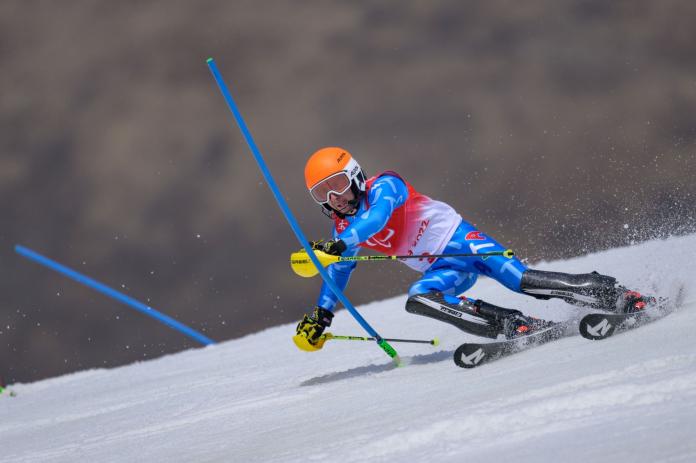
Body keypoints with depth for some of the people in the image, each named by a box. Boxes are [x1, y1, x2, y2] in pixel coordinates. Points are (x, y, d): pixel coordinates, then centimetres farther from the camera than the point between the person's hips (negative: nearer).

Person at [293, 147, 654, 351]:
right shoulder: (343, 230, 10)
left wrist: (339, 246, -45)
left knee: (520, 280, -24)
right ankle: (515, 326, -28)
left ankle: (619, 297, -18)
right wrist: (321, 316, 18)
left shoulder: (384, 186, -12)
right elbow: (337, 273, 24)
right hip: (444, 269, 6)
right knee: (419, 299, -25)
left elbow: (377, 214, -32)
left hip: (458, 239, -6)